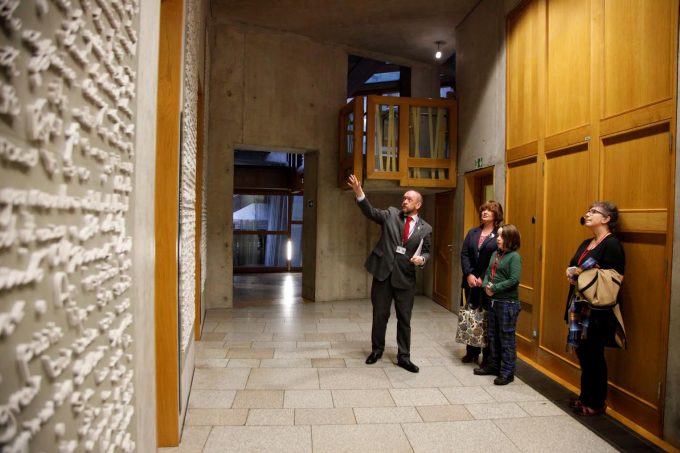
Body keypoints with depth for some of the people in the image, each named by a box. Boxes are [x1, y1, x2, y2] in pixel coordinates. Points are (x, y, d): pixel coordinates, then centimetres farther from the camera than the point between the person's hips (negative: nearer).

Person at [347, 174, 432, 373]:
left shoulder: (425, 228, 4)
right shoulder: (391, 214, 3)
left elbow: (426, 251, 13)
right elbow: (370, 212, -11)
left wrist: (421, 259, -11)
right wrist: (359, 193, -26)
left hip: (405, 277, 0)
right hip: (383, 272, 0)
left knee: (404, 318, 8)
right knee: (379, 315, 11)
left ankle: (404, 357, 22)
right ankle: (377, 350, 31)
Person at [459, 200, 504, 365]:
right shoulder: (472, 232, 13)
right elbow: (464, 254, 6)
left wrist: (483, 278, -13)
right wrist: (469, 274, -8)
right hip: (470, 281, 4)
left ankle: (488, 356, 13)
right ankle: (471, 352, 22)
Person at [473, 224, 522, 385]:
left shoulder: (514, 256, -12)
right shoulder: (495, 254, 11)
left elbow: (514, 280, -20)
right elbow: (487, 273, 11)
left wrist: (494, 288, -17)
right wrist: (486, 286, -9)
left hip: (508, 303, -8)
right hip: (493, 301, 8)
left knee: (507, 338, 1)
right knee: (493, 336, 17)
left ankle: (507, 373, 11)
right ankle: (493, 366, 31)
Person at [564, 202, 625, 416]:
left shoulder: (612, 244, -12)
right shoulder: (586, 243, 14)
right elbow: (574, 267, 21)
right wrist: (571, 272, 0)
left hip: (597, 309, -8)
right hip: (579, 306, 8)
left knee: (593, 356, 3)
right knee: (582, 353, 14)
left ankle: (596, 403, 19)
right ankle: (585, 397, 29)